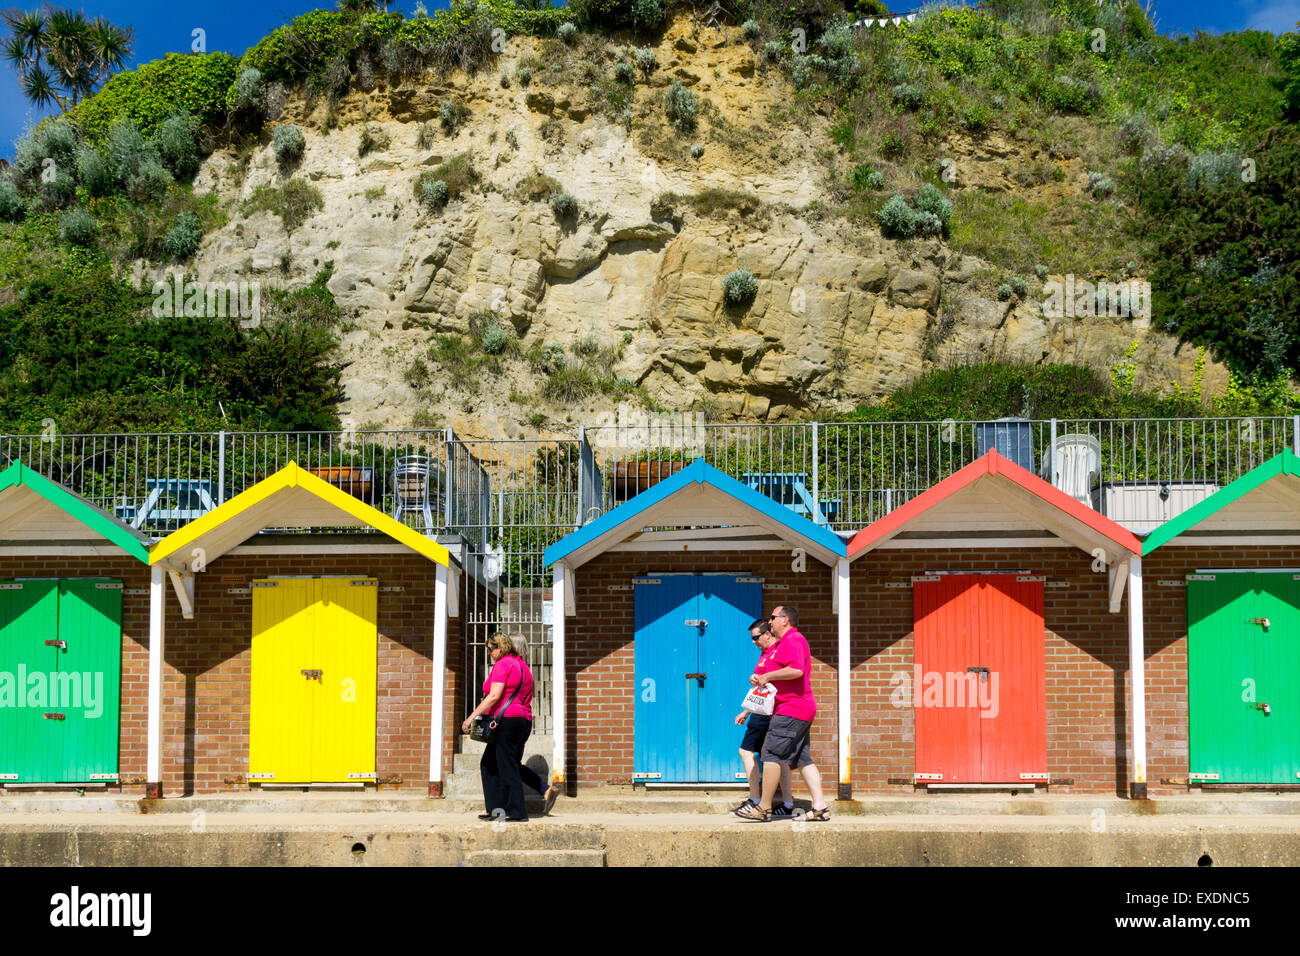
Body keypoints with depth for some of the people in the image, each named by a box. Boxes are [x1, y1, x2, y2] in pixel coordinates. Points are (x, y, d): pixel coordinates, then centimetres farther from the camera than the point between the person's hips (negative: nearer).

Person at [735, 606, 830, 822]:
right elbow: (780, 676, 32)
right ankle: (820, 807, 4)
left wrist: (767, 676, -16)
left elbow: (796, 670, -25)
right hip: (800, 710, 11)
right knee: (802, 760, 7)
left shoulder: (793, 640, -10)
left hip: (791, 710, -11)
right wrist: (760, 679, 12)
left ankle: (764, 808, -8)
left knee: (771, 754, -10)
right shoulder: (782, 643, 24)